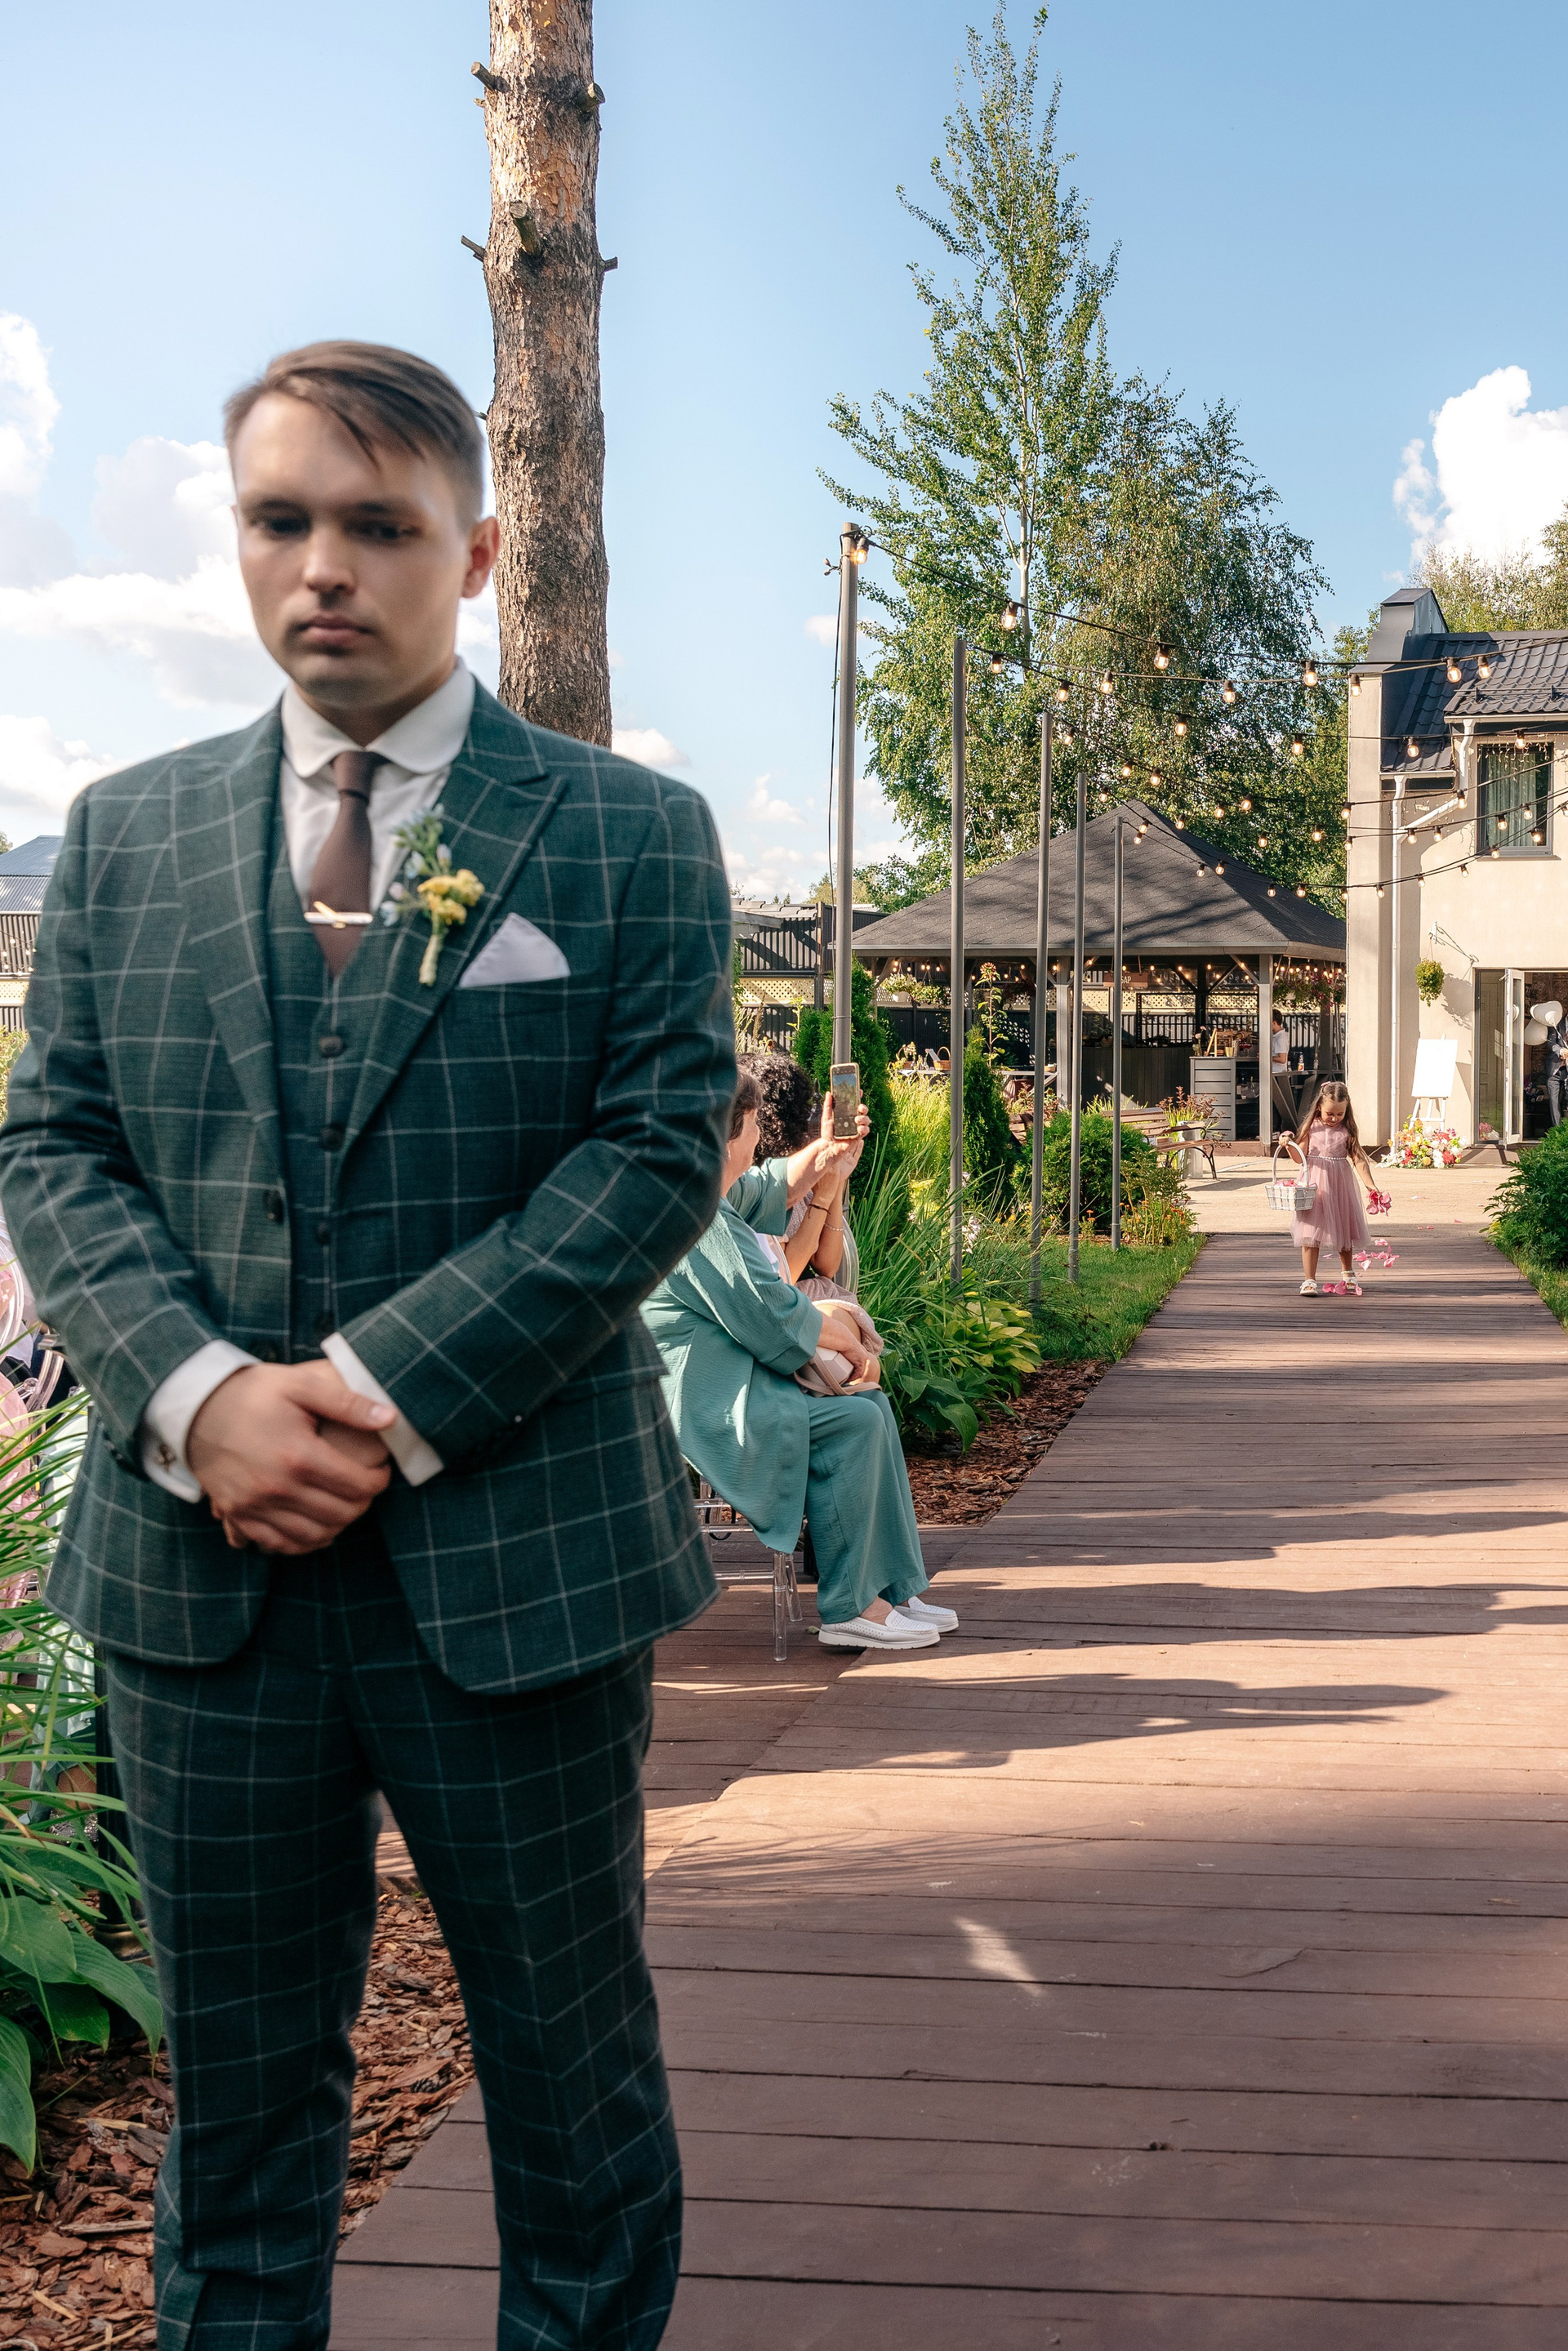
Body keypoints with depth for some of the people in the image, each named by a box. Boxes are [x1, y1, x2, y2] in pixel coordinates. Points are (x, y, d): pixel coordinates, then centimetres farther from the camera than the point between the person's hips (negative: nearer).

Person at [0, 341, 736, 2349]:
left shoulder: (631, 837, 1)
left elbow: (660, 1149, -8)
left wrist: (383, 1397, -16)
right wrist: (198, 1395, -14)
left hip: (512, 1560, -2)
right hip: (198, 1569, 3)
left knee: (572, 2073, 12)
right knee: (235, 2088, 14)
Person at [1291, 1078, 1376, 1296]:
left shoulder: (1347, 1130, -3)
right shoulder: (1311, 1127, -2)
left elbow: (1358, 1159, -4)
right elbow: (1300, 1156, 1)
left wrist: (1371, 1185, -11)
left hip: (1340, 1184, 1)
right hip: (1314, 1184, -1)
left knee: (1343, 1229, 14)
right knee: (1311, 1232, -6)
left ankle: (1348, 1275, 34)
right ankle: (1309, 1280, -3)